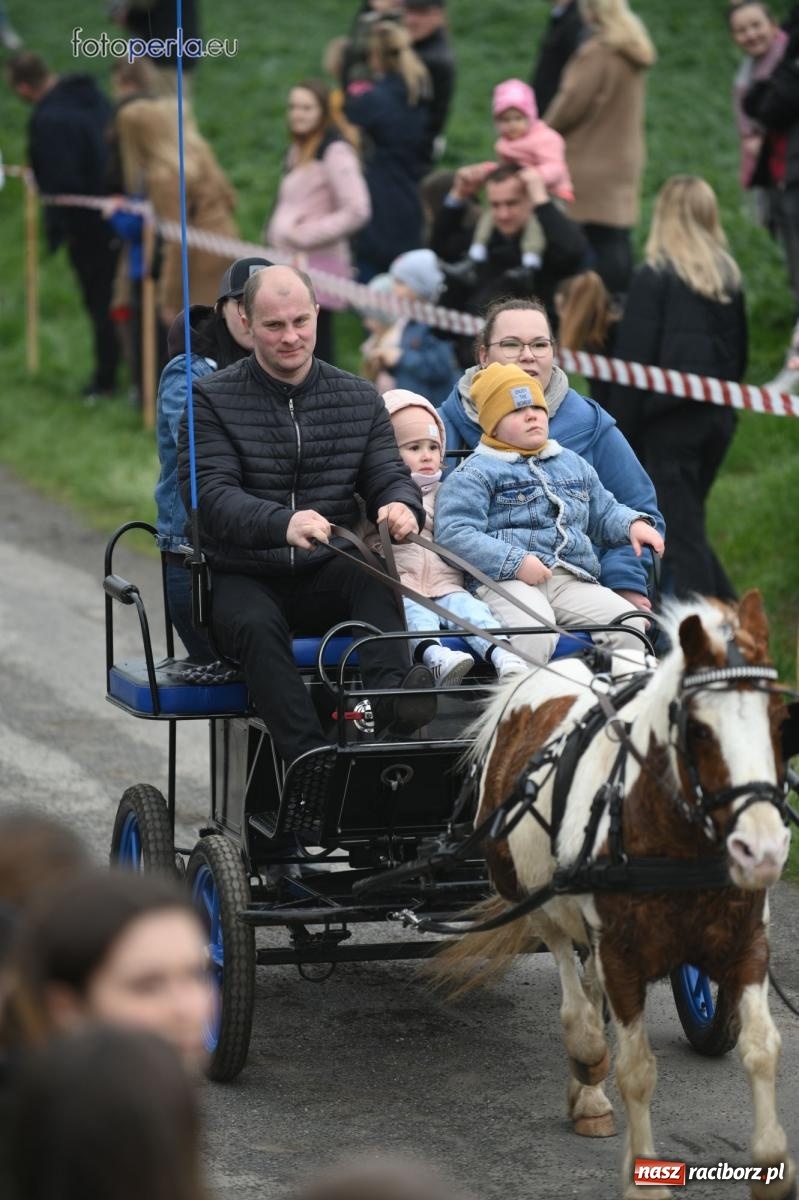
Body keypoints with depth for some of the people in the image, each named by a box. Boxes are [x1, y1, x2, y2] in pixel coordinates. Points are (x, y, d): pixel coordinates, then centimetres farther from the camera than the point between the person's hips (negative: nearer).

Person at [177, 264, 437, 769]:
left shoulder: (360, 399, 11)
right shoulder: (213, 400, 0)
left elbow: (390, 476, 5)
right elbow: (214, 495, -13)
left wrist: (402, 506, -24)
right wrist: (284, 523, -35)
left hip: (328, 577, 2)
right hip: (243, 580, -2)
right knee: (256, 624, -36)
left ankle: (391, 692, -51)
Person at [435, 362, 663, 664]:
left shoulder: (573, 464, 28)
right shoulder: (476, 472, 6)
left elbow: (604, 514, 38)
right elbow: (454, 533, -7)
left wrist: (633, 524, 13)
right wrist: (516, 562, -16)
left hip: (573, 580, 6)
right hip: (505, 580, -6)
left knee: (630, 625, -20)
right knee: (534, 634, -38)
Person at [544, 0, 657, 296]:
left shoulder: (597, 52, -18)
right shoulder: (634, 51, 9)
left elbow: (571, 103, -14)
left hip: (593, 163, -9)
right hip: (625, 159, 9)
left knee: (601, 241, -5)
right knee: (619, 239, 13)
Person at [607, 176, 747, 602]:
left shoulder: (655, 277, -12)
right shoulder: (728, 276, 7)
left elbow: (634, 361, -12)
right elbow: (739, 354, 14)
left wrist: (622, 433, -7)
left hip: (670, 419, -6)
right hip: (718, 418, 6)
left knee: (681, 532, -2)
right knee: (687, 523, 20)